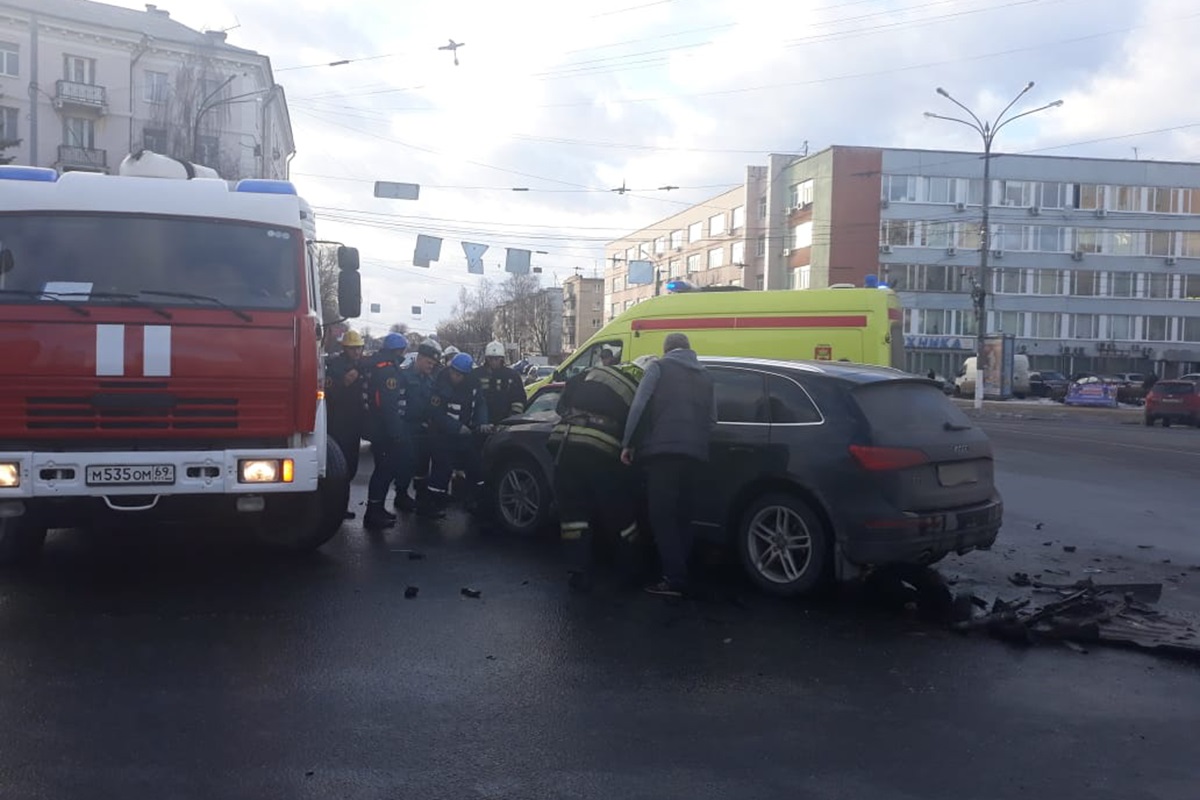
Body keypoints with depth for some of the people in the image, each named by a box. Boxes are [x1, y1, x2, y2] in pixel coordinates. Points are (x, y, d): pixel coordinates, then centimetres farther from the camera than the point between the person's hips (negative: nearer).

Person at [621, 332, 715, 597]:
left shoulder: (659, 367, 5)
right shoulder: (704, 375, 22)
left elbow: (639, 405, -4)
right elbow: (712, 417, 17)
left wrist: (628, 444, -1)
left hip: (662, 450, -6)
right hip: (694, 453, 6)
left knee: (662, 516, -5)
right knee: (681, 516, 14)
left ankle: (674, 579, -10)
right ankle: (682, 573, 18)